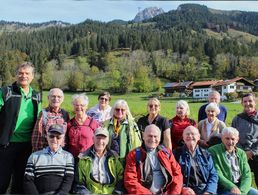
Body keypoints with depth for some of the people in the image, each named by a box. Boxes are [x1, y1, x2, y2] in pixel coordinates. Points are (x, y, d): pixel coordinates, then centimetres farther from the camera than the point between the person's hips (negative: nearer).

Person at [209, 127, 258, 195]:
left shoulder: (241, 153, 12)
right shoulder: (213, 151, -4)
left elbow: (246, 175, 4)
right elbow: (217, 174, -10)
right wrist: (232, 187, -21)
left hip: (240, 187, 5)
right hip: (223, 189, -5)